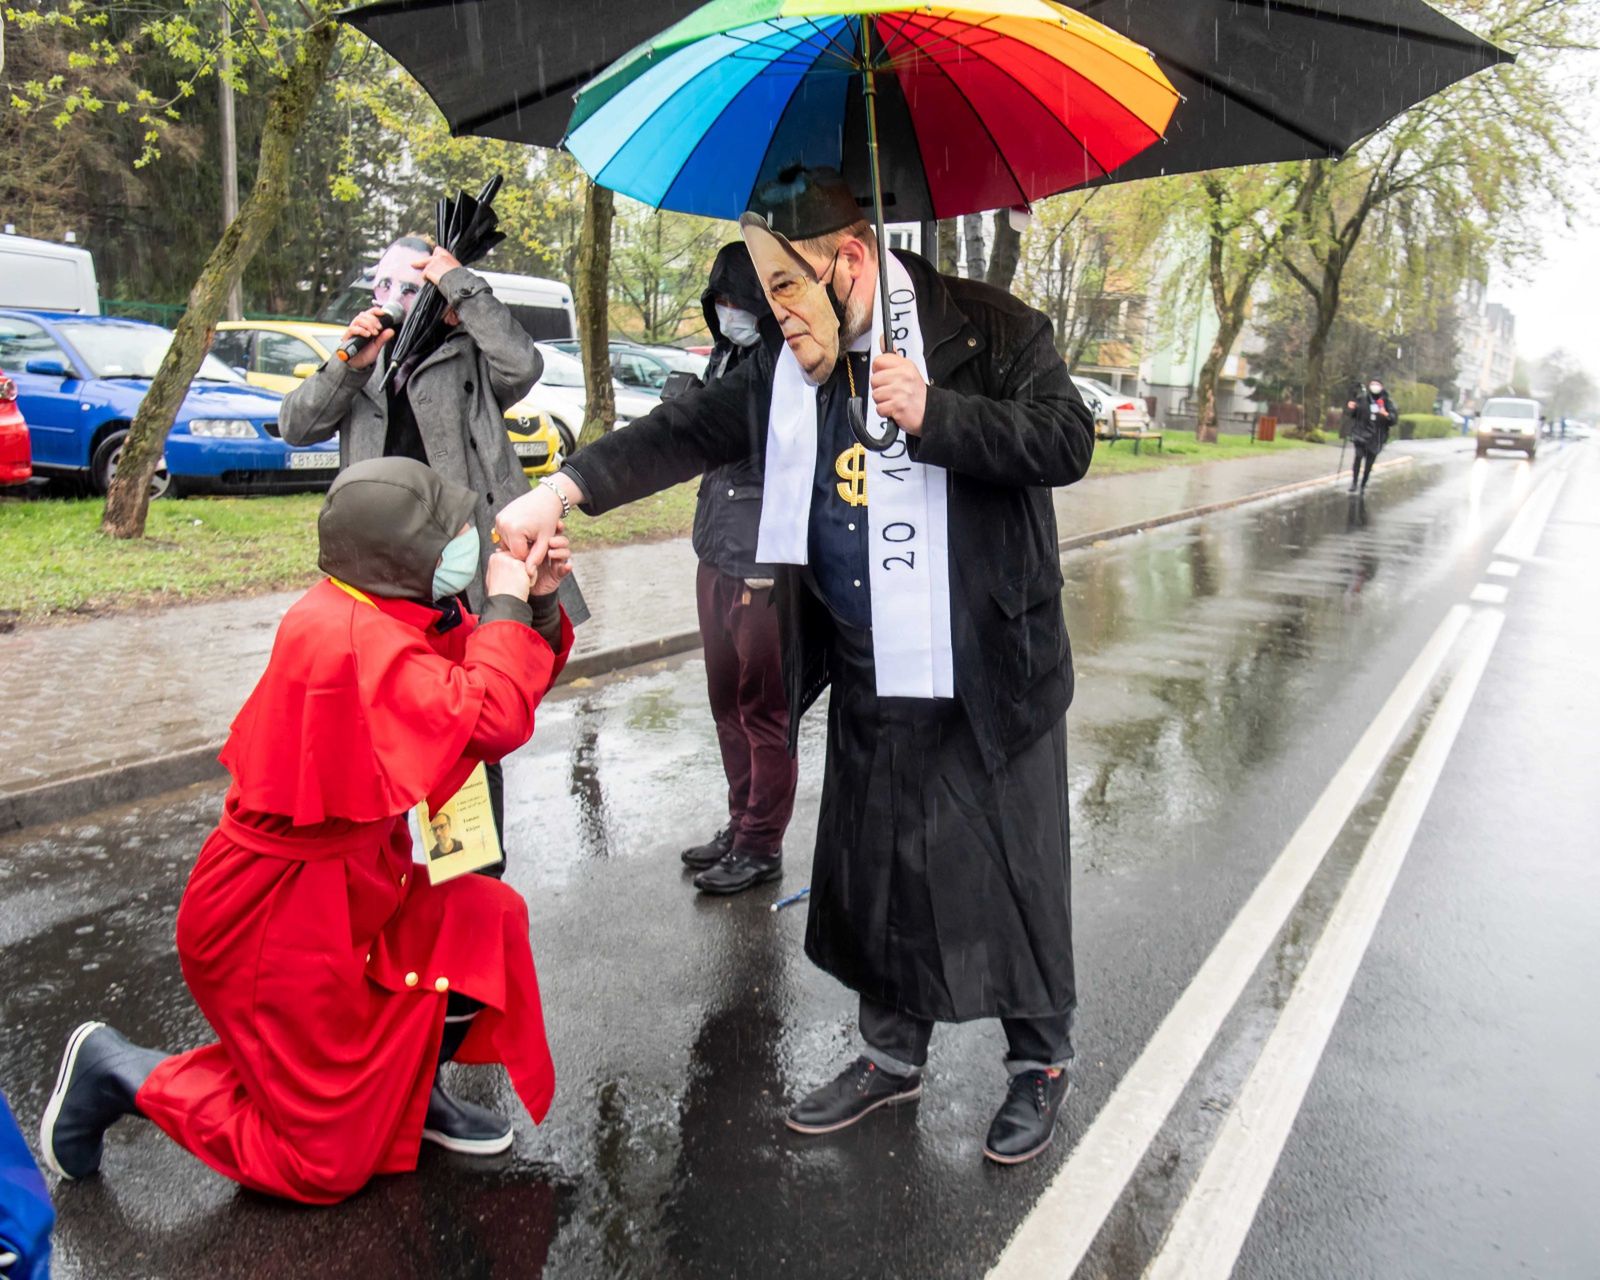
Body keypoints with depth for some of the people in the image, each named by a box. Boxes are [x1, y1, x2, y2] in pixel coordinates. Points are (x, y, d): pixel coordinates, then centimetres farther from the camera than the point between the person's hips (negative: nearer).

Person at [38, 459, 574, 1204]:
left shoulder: (388, 612, 0)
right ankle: (121, 1073, 14)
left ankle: (412, 1092, 17)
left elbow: (505, 683, 5)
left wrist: (538, 602, -11)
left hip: (347, 886, 9)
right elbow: (489, 717, -37)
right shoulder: (352, 638, -29)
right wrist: (506, 604, -24)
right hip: (280, 918, -9)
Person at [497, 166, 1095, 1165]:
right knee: (875, 874, 15)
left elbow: (1068, 440, -15)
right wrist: (563, 490, -2)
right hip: (867, 689, 6)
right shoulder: (790, 369, 7)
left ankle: (1042, 1062, 30)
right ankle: (894, 1055, 37)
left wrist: (934, 414, -25)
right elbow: (689, 431, 8)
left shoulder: (987, 330, -9)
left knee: (1012, 874, 6)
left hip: (988, 679, -5)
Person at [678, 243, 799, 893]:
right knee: (728, 704, 17)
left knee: (765, 710, 2)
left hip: (766, 571, -9)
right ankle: (741, 824, 32)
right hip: (717, 561, 9)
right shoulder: (724, 358, 14)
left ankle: (761, 843, 16)